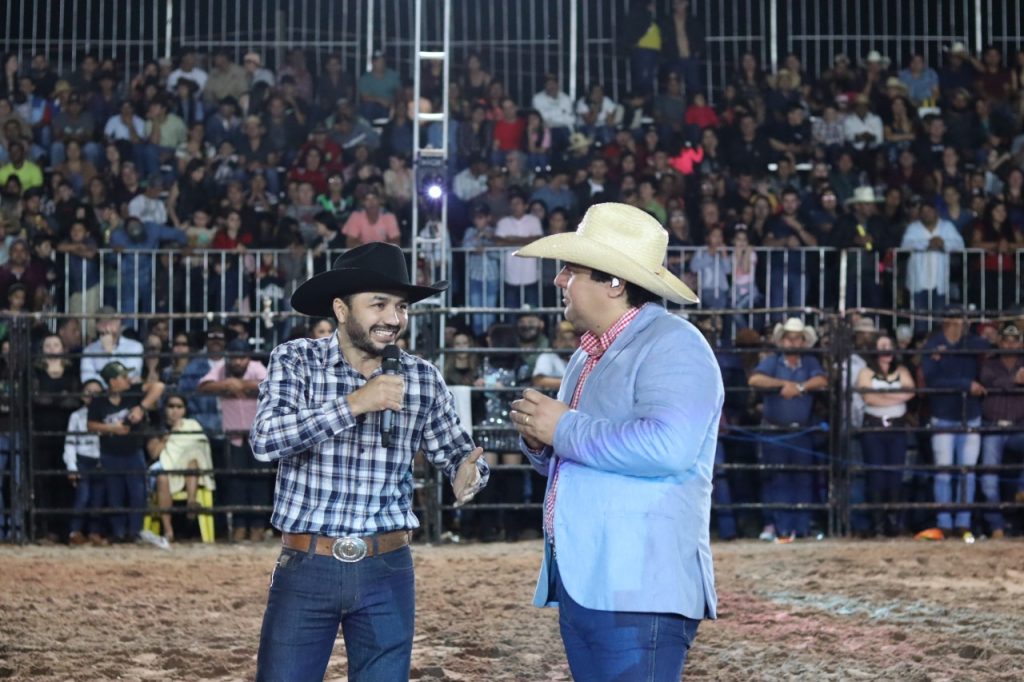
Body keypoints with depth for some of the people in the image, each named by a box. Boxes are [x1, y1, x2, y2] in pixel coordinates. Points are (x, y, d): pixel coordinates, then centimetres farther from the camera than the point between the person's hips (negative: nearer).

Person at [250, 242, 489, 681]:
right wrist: (353, 403, -23)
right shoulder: (295, 361, -3)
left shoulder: (422, 379, 3)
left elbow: (456, 454, 10)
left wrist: (468, 475, -14)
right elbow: (266, 441, -17)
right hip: (305, 566, -2)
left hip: (386, 570, 2)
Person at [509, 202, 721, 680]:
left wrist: (565, 429, -15)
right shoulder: (588, 355, 20)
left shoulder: (671, 345, -10)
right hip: (581, 584, 10)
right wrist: (538, 440, 6)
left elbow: (667, 447, -26)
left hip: (637, 589, -10)